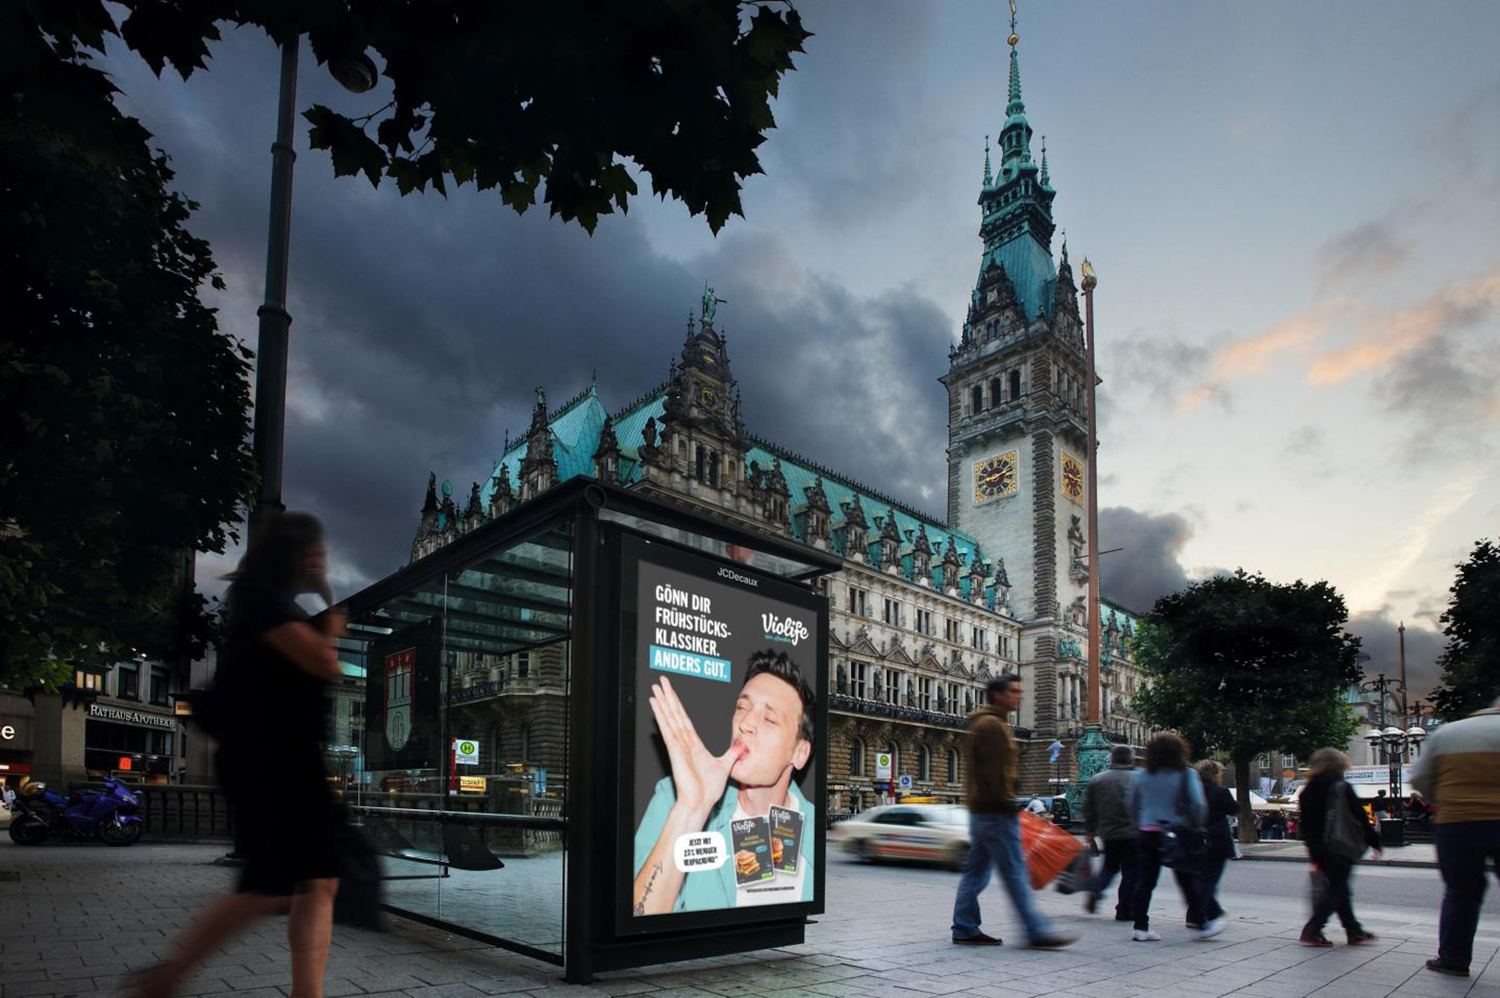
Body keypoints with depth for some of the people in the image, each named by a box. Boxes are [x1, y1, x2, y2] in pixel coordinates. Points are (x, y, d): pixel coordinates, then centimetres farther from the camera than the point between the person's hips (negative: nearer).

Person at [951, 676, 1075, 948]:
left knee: (975, 871, 10)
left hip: (980, 810, 11)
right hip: (996, 812, -11)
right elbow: (996, 770, -20)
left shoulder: (982, 724, 21)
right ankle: (1037, 932, -2)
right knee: (1015, 872, -6)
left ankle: (965, 930, 13)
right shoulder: (992, 725, -13)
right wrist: (1008, 804, -20)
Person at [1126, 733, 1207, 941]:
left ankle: (1140, 926, 4)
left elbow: (1131, 803, 11)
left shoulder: (1141, 776, 5)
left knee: (1144, 882, 6)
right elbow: (1198, 805, -13)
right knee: (1189, 883, 8)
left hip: (1146, 834, 4)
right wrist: (1196, 827, 1)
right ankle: (1203, 925, 17)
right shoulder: (1185, 776, -8)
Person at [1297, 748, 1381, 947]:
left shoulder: (1307, 791, 7)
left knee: (1339, 888, 16)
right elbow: (1360, 818, -9)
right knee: (1335, 889, -1)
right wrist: (1374, 842, 2)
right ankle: (1312, 930, -6)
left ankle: (1355, 931, 23)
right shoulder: (1342, 788, -12)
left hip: (1320, 850, 7)